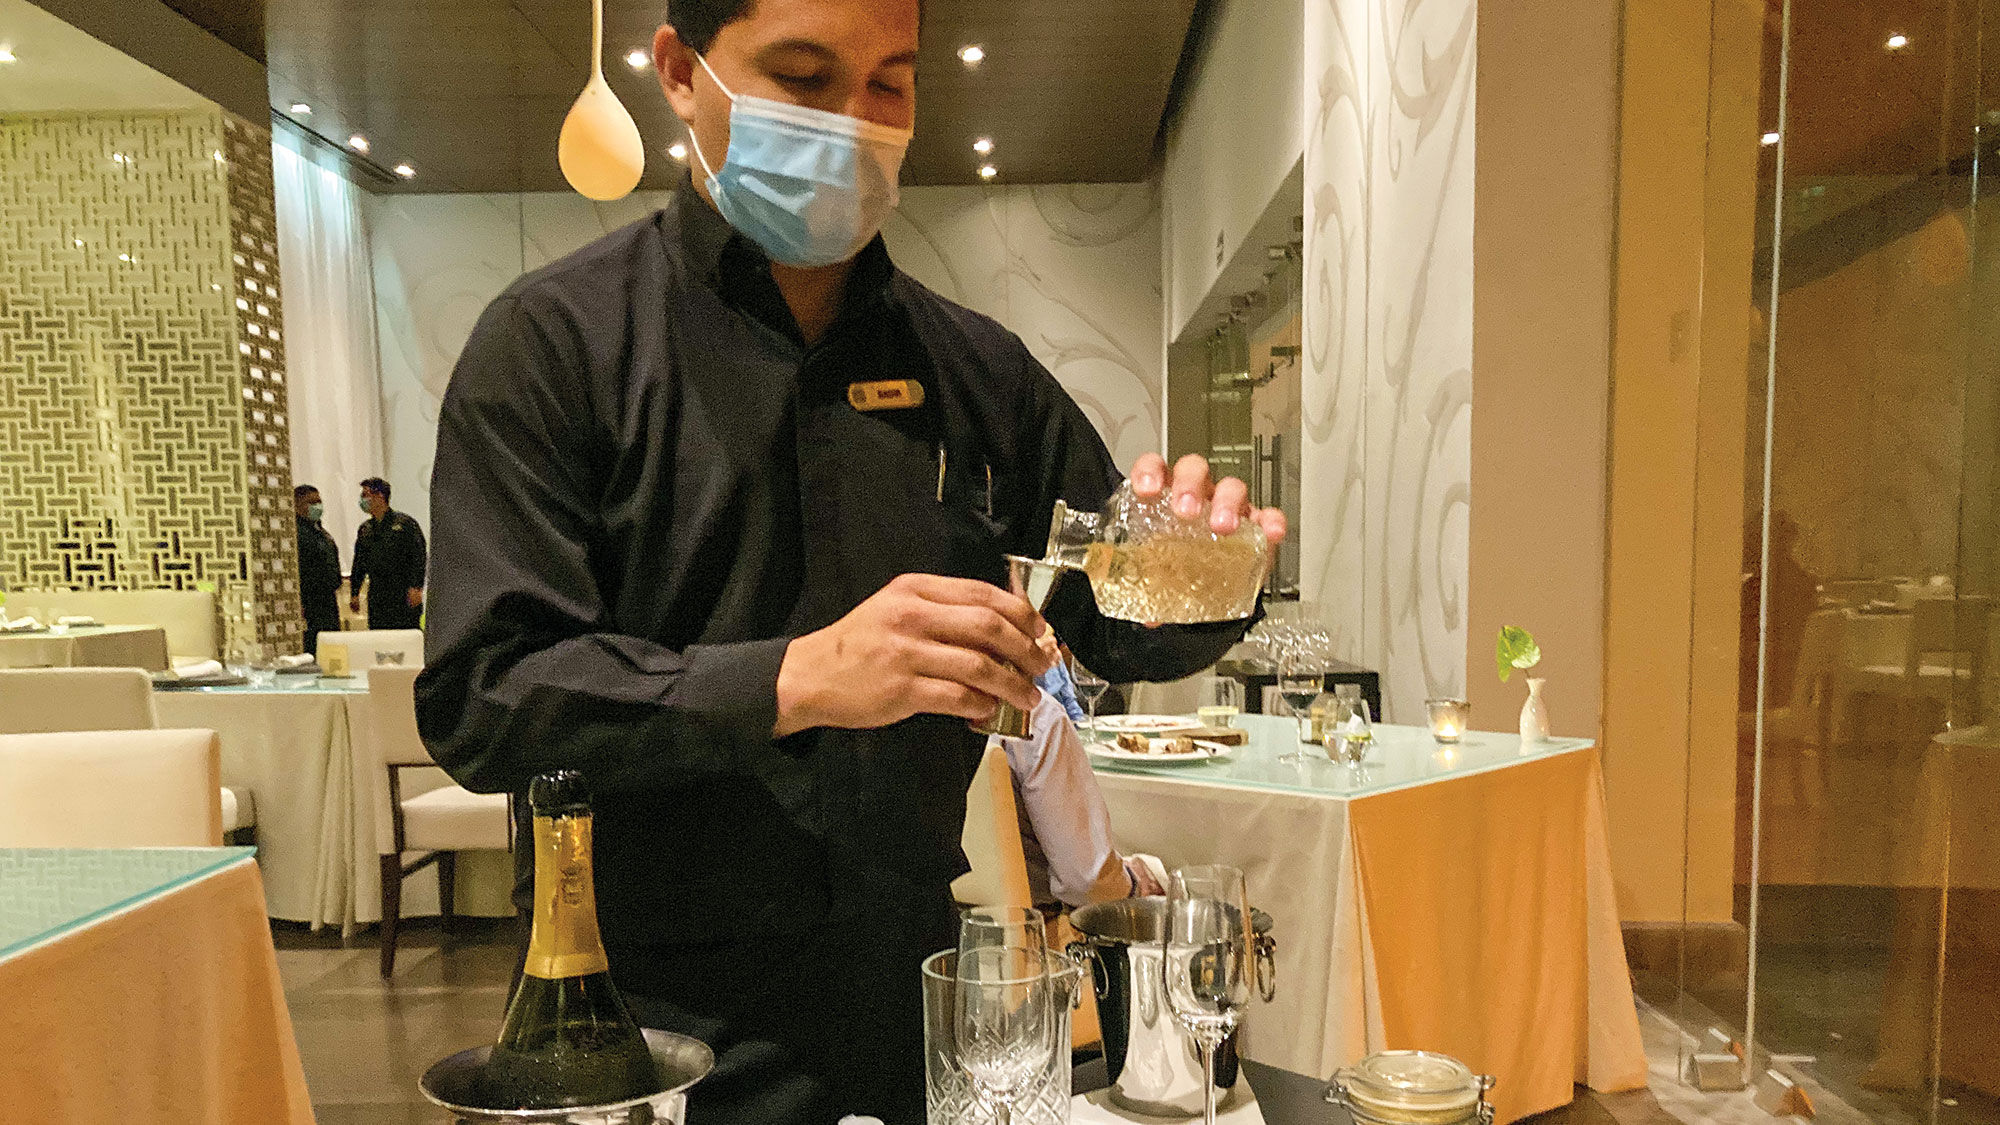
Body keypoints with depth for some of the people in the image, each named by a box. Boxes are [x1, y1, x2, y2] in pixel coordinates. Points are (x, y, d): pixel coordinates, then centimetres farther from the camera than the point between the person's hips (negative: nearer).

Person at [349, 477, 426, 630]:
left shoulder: (404, 523, -3)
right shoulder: (364, 529, 15)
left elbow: (418, 557, -8)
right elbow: (359, 564, 20)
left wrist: (416, 588, -16)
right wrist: (354, 593, 14)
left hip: (403, 595, -5)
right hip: (376, 599, 5)